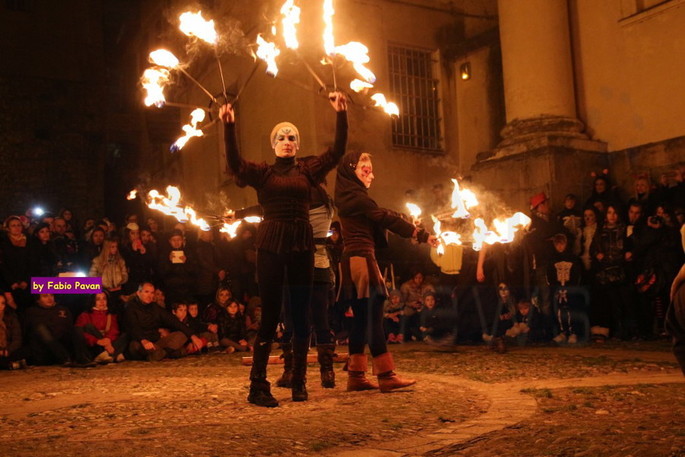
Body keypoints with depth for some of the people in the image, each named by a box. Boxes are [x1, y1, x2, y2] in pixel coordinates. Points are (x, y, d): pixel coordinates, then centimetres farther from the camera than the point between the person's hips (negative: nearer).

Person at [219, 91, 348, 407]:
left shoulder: (308, 171, 12)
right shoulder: (263, 173, 7)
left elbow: (337, 152, 3)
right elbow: (234, 162, -9)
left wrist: (341, 115, -5)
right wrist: (229, 126, -20)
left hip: (302, 246, 2)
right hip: (271, 246, -2)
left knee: (301, 315, 4)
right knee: (270, 315, -3)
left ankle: (299, 382, 13)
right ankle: (257, 386, 2)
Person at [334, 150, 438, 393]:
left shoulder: (350, 197, 20)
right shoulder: (356, 197, -8)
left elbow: (381, 218, 21)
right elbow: (385, 218, -12)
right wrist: (422, 234, -10)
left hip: (355, 260, 10)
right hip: (362, 258, -10)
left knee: (362, 318, 9)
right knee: (373, 316, -9)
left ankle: (356, 375, 11)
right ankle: (386, 375, -8)